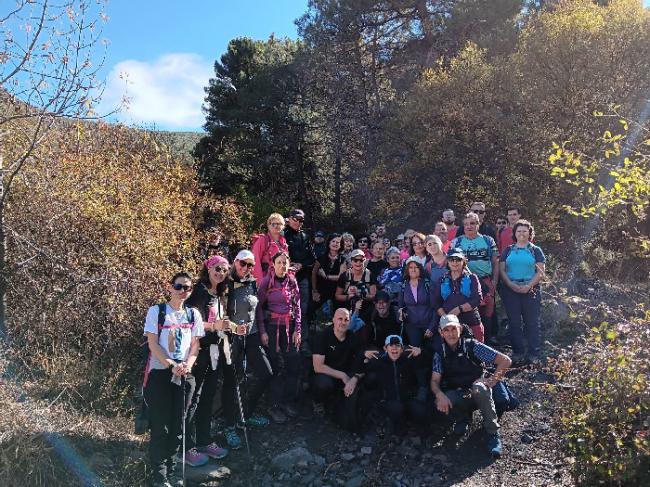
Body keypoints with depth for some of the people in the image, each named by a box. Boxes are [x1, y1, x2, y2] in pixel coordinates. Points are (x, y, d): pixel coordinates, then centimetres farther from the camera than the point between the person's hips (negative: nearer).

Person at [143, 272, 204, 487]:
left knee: (178, 426, 8)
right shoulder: (156, 311, -1)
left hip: (185, 375, 4)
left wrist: (188, 364, -11)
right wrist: (171, 365, -17)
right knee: (160, 427, -1)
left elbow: (195, 344, 7)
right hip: (160, 373, -3)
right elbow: (152, 343, -7)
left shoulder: (193, 314, 9)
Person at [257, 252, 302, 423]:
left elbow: (297, 306, 8)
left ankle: (288, 402, 17)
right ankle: (275, 406, 9)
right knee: (275, 366, -3)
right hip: (272, 327, -4)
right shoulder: (266, 282, -5)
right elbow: (259, 307, -3)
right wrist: (262, 332, -8)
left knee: (294, 364, 2)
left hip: (290, 327, 4)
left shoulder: (292, 281, 5)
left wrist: (297, 330, 2)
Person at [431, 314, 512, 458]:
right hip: (457, 396, 2)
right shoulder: (440, 354, 0)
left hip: (478, 393, -2)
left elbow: (505, 360, -11)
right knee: (439, 403, -30)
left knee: (479, 388, -38)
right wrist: (440, 395, -27)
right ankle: (463, 417, 4)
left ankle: (493, 434, -22)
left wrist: (492, 380, -20)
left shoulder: (472, 346, -9)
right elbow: (434, 381, -5)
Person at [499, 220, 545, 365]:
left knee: (531, 322, 0)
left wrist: (529, 286, -14)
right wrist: (511, 284, -10)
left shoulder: (535, 250, 7)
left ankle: (534, 353, 7)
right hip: (510, 290, 2)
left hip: (530, 290, -2)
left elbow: (540, 272, 0)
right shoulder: (508, 250, 13)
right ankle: (518, 353, 13)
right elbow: (502, 270, 6)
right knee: (514, 322, 4)